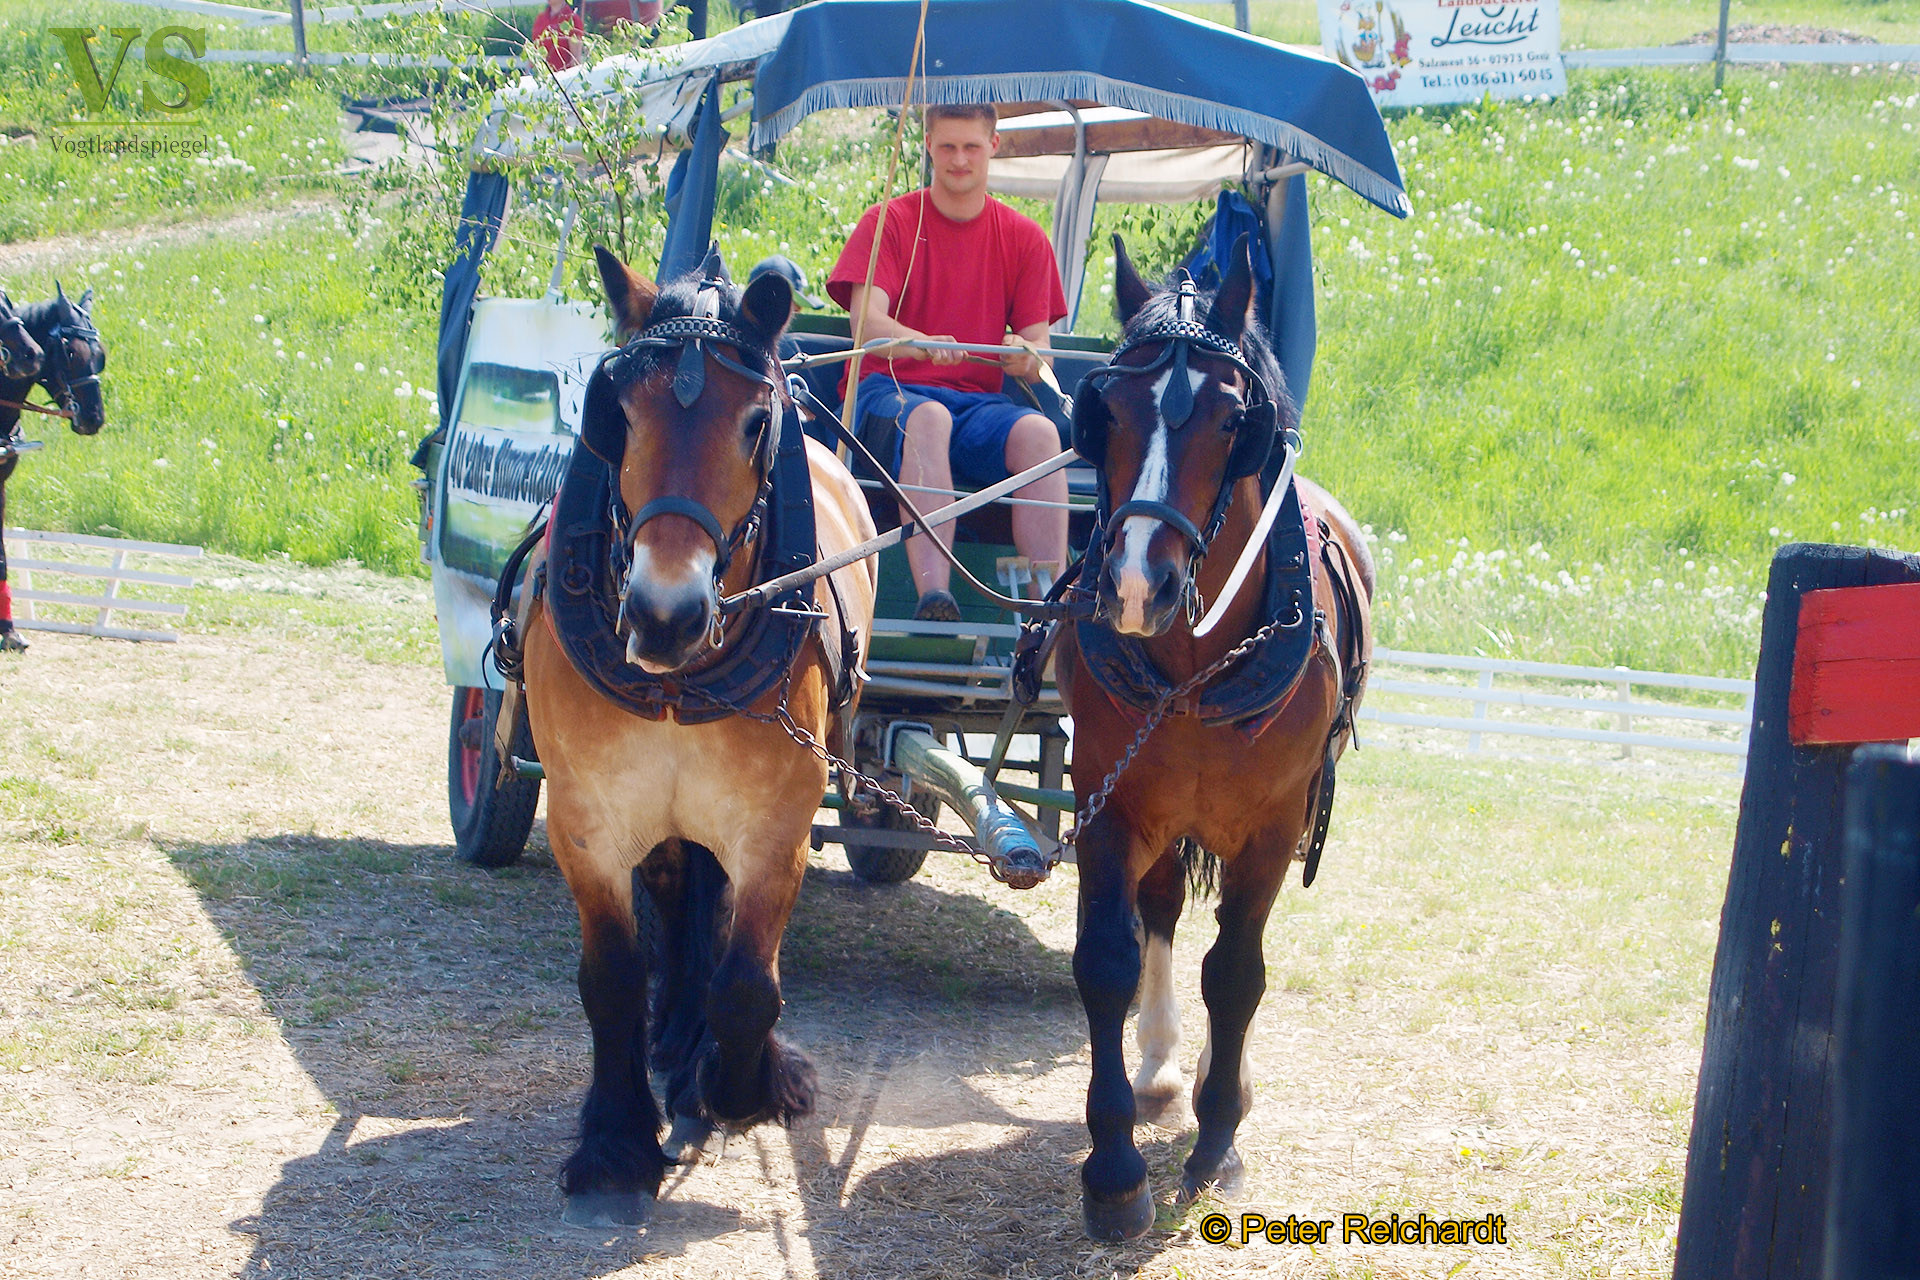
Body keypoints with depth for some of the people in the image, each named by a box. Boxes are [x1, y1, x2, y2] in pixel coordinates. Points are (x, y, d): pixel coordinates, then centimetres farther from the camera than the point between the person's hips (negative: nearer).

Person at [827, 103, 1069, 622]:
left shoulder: (1024, 238, 13)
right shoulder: (888, 223, 5)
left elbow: (1038, 343, 7)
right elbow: (865, 320, -11)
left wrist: (1028, 357, -20)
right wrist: (924, 343, -34)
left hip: (979, 403, 3)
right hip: (891, 391, -2)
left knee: (1038, 432, -31)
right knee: (928, 419, -38)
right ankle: (933, 597, -51)